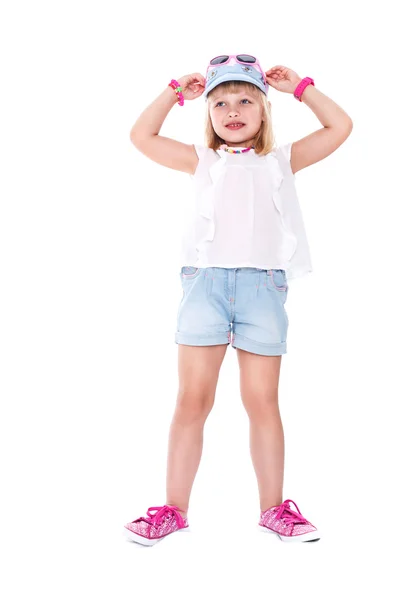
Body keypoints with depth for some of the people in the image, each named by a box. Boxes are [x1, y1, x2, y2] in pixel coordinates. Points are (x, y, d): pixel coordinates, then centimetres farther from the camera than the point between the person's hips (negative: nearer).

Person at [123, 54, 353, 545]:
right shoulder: (203, 161, 17)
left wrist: (299, 87, 18)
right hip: (205, 283, 0)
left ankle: (273, 508, 16)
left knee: (262, 402, 4)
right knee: (192, 400, 1)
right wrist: (175, 92, 19)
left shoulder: (281, 160, 17)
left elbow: (340, 127, 15)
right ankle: (174, 509, 10)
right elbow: (142, 136, 17)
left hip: (263, 285, 0)